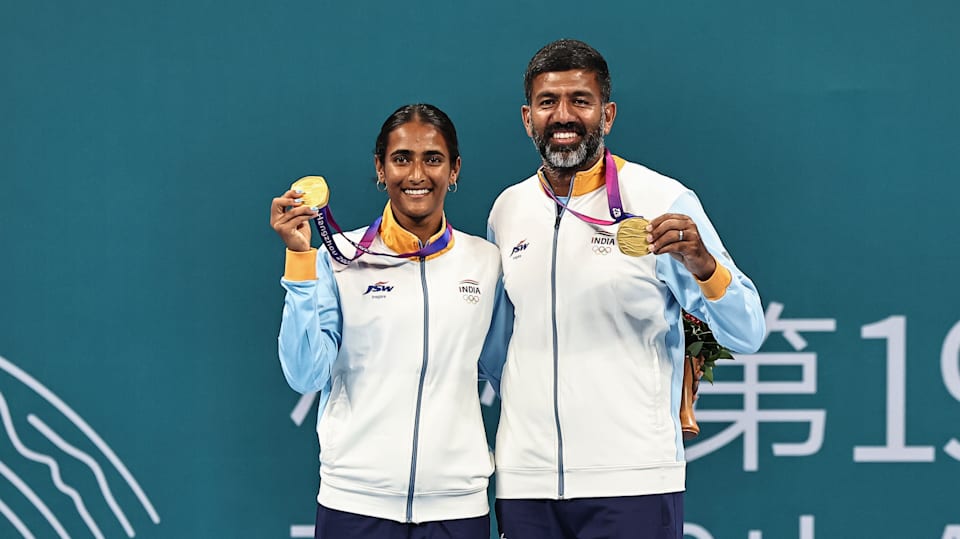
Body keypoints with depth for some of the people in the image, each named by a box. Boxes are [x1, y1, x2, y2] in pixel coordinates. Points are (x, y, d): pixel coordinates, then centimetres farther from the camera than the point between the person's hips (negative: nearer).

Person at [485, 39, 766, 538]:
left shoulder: (662, 201, -4)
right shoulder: (506, 210, 9)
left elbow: (747, 336, -9)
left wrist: (702, 266, -25)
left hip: (632, 483, -4)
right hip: (523, 480, 4)